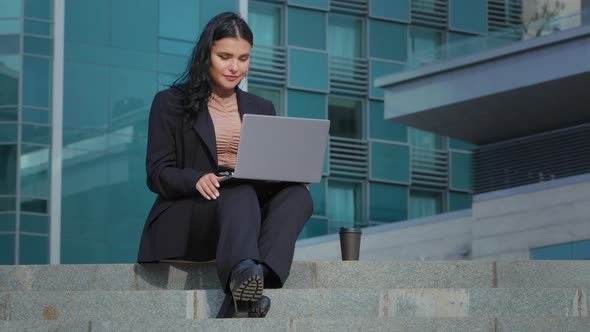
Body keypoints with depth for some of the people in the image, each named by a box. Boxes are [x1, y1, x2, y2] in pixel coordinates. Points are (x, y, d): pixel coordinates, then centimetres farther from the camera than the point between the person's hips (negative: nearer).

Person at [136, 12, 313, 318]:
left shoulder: (261, 109, 22)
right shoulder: (171, 103, 9)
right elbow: (157, 174, 0)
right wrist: (197, 179, -22)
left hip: (251, 210, 4)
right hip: (185, 219, -4)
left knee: (298, 194, -28)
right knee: (241, 193, -36)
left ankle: (244, 292, -51)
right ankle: (244, 277, -68)